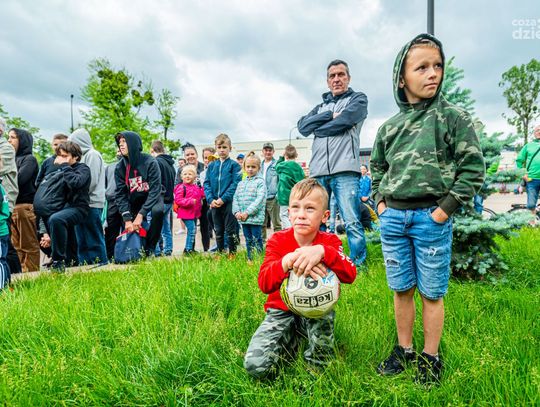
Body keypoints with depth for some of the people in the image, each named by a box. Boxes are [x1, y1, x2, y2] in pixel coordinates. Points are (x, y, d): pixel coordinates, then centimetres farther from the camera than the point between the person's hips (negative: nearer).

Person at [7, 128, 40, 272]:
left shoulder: (29, 159, 0)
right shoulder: (12, 159, 20)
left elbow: (18, 179, -14)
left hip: (25, 206, -7)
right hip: (10, 207, 7)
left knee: (28, 245, -4)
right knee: (17, 245, 8)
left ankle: (31, 274, -1)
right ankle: (22, 272, 14)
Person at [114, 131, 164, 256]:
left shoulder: (150, 162, -20)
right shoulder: (120, 167, -8)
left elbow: (155, 190, -23)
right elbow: (121, 194, -9)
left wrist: (141, 215, -29)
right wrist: (127, 219, -21)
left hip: (152, 198, -4)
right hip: (134, 201, 4)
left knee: (157, 211, -33)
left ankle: (149, 249, -19)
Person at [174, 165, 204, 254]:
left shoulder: (197, 187, 11)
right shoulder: (181, 188, -12)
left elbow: (202, 195, 27)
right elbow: (178, 200, -19)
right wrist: (190, 201, -24)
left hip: (195, 213, 8)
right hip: (186, 213, -8)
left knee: (193, 231, 14)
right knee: (192, 230, -13)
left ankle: (191, 248, 26)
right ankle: (188, 249, -4)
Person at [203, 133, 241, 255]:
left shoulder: (234, 165, -3)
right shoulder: (211, 165, 10)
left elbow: (235, 184, -11)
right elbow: (206, 183, 6)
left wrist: (223, 198, -18)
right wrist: (211, 199, -9)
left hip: (229, 203, -4)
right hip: (214, 203, 4)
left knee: (230, 231, 3)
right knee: (218, 231, 14)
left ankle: (232, 253, 15)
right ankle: (220, 253, 26)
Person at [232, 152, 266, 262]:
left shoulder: (260, 182, -6)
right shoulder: (241, 183, 13)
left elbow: (260, 200, -16)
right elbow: (235, 198, 11)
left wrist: (247, 212, -19)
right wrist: (237, 212, -5)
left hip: (256, 217, -6)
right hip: (243, 218, 6)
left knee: (256, 240, -1)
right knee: (248, 240, 15)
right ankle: (249, 259, 25)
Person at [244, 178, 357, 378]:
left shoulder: (329, 242, -7)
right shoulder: (278, 240, -8)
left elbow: (350, 275, -26)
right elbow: (264, 283, -22)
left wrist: (322, 252, -44)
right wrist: (287, 261, -43)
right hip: (282, 309, 0)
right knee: (255, 365, -20)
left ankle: (316, 365, -9)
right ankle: (290, 342, 11)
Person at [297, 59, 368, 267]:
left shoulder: (358, 99, 15)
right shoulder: (321, 107, 27)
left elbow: (343, 121, -6)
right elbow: (302, 126, 8)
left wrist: (317, 129, 8)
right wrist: (330, 115, -1)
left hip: (344, 170, -4)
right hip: (318, 172, 4)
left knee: (352, 223, -8)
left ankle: (358, 266, -1)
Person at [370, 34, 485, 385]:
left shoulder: (453, 116, -2)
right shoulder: (389, 127, 9)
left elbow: (473, 168, -5)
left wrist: (445, 210, -11)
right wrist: (380, 202, 9)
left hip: (431, 218, -3)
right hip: (392, 218, 4)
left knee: (431, 293, 7)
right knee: (402, 289, 14)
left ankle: (430, 357, 25)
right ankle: (404, 349, 30)